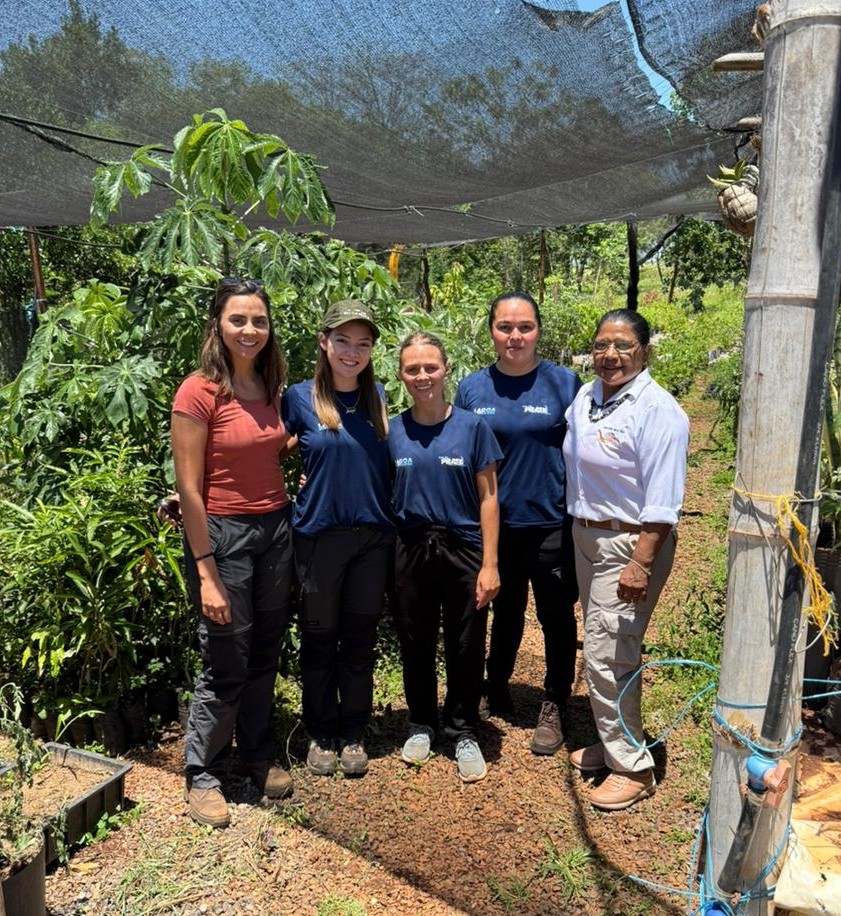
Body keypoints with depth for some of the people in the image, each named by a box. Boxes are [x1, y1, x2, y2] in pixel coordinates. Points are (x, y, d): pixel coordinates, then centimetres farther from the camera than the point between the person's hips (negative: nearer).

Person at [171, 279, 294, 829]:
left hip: (276, 527, 6)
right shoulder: (199, 392, -14)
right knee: (226, 665, 5)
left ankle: (259, 754, 37)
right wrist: (206, 573, -16)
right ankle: (202, 774, 26)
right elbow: (190, 489, -15)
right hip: (224, 533, -6)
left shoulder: (270, 388, 5)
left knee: (265, 656, 17)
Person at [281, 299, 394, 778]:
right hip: (320, 534, -2)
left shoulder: (377, 397, 5)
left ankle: (354, 735, 29)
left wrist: (390, 518, 6)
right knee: (320, 639, 10)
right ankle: (321, 735, 29)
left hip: (374, 535, 3)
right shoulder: (300, 398, -5)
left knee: (361, 639, 12)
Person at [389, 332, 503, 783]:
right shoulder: (392, 431, 0)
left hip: (463, 550, -1)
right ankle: (421, 724, 36)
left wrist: (490, 564, -7)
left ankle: (464, 733, 28)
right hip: (411, 551, 2)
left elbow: (487, 497, -4)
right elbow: (382, 494, 6)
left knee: (466, 648, 9)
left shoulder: (472, 426, -5)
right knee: (416, 645, 14)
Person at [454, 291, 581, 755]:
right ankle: (495, 695, 39)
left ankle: (553, 708, 31)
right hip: (496, 525, 2)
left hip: (551, 524, -2)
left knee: (556, 616, 12)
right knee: (505, 612, 20)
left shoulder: (564, 383, -7)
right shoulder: (471, 388, -1)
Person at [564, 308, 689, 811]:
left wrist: (640, 564, -23)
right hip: (587, 536, 8)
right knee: (604, 649, 18)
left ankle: (634, 768, 14)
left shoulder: (657, 410, -17)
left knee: (607, 655, -3)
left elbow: (662, 501, -20)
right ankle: (614, 744, 36)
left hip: (631, 543, -8)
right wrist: (579, 530, 14)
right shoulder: (585, 397, 6)